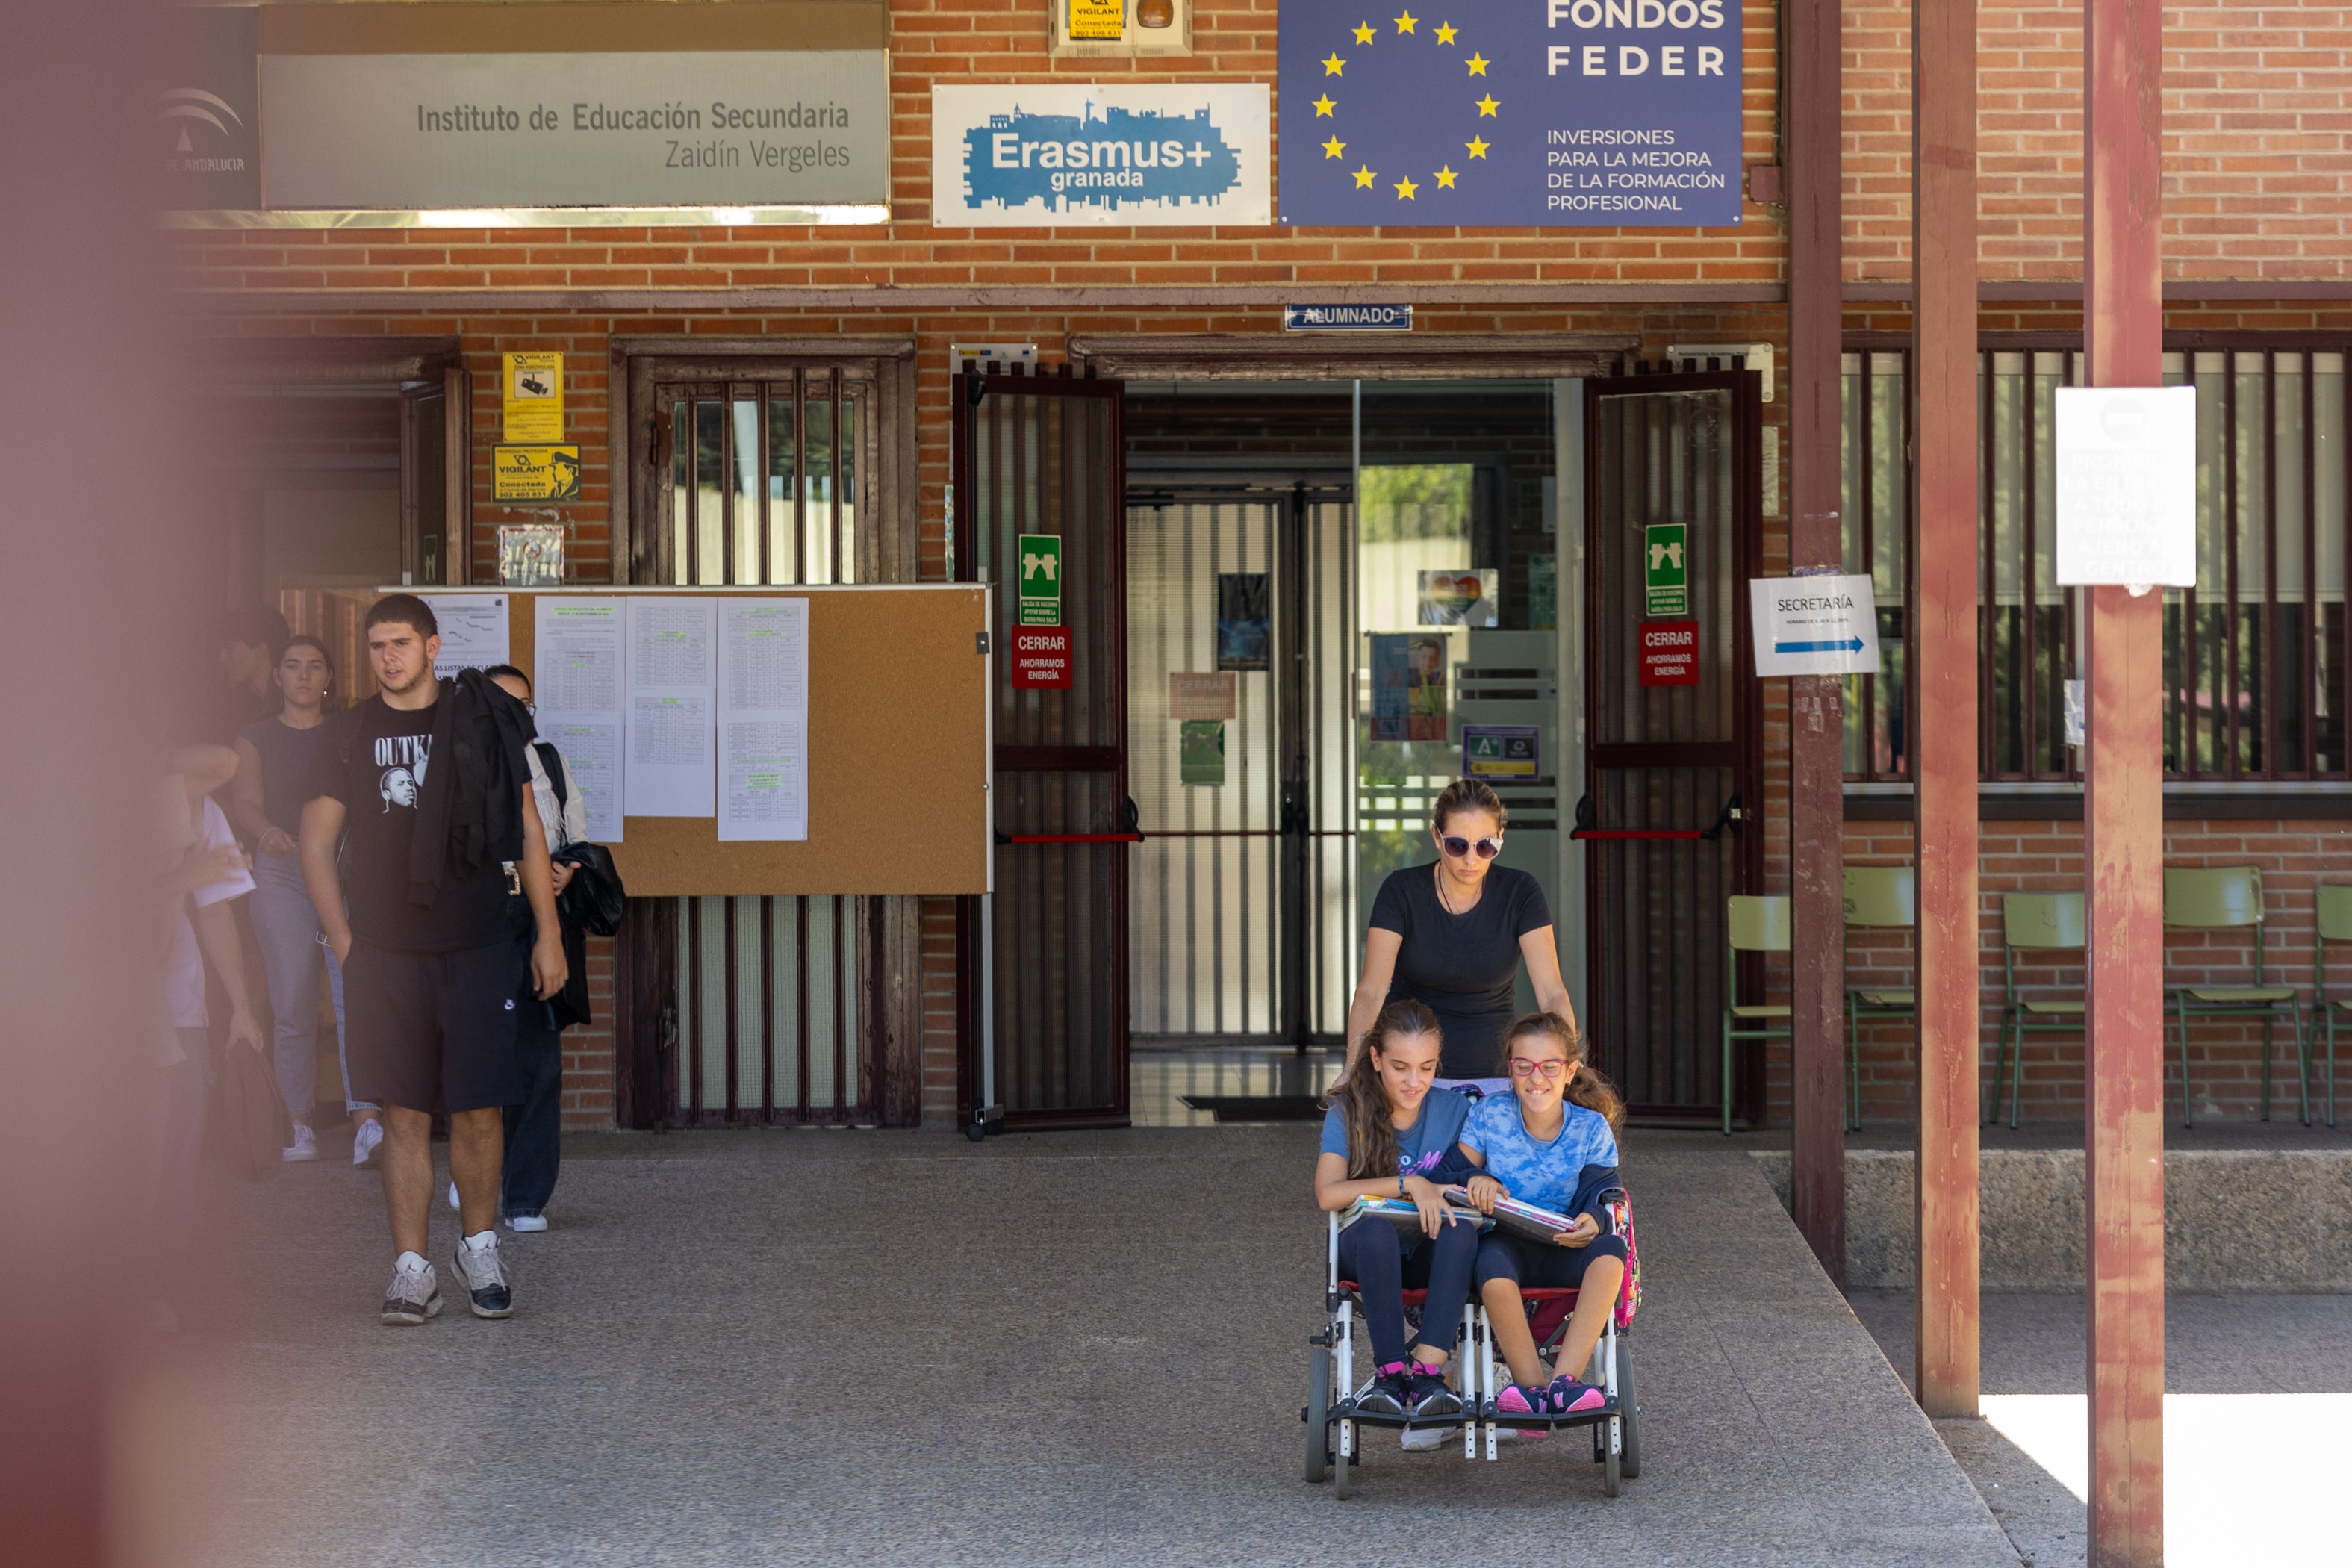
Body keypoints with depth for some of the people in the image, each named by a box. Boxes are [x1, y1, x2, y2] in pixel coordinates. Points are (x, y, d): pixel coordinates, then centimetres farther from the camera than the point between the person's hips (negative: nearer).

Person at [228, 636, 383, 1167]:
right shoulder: (256, 738, 9)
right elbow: (244, 803, -5)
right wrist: (265, 830, -27)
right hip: (280, 871, 0)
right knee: (292, 1007, -2)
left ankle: (367, 1123, -24)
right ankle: (300, 1127, 6)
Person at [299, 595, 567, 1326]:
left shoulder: (482, 723, 5)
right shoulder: (348, 736, 6)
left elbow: (528, 833, 8)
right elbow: (316, 845, 9)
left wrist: (547, 935, 4)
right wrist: (342, 940, 1)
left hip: (479, 944, 0)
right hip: (384, 952, 1)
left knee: (479, 1108, -1)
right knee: (405, 1111, 0)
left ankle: (479, 1247, 18)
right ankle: (412, 1268, 5)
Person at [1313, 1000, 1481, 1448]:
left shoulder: (1454, 1110, 1)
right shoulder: (1348, 1112, -6)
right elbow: (1328, 1194, -19)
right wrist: (1410, 1185, -25)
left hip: (1432, 1257, 2)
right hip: (1369, 1256, -2)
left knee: (1462, 1230, -33)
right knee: (1375, 1229, -36)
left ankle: (1426, 1370, -41)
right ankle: (1390, 1372, -36)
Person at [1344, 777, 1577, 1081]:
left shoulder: (1520, 893, -8)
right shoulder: (1402, 891, -9)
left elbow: (1552, 993, -16)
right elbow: (1371, 991, -18)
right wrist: (1354, 1068, -35)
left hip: (1490, 1073, 0)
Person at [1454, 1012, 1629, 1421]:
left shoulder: (1591, 1128, 4)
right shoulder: (1489, 1115, 3)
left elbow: (1601, 1193, -2)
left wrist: (1592, 1221, -27)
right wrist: (1477, 1180, -20)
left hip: (1564, 1250, 1)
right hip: (1504, 1242, -1)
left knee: (1610, 1249, -33)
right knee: (1494, 1270, -39)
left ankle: (1563, 1380, -38)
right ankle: (1532, 1388, -28)